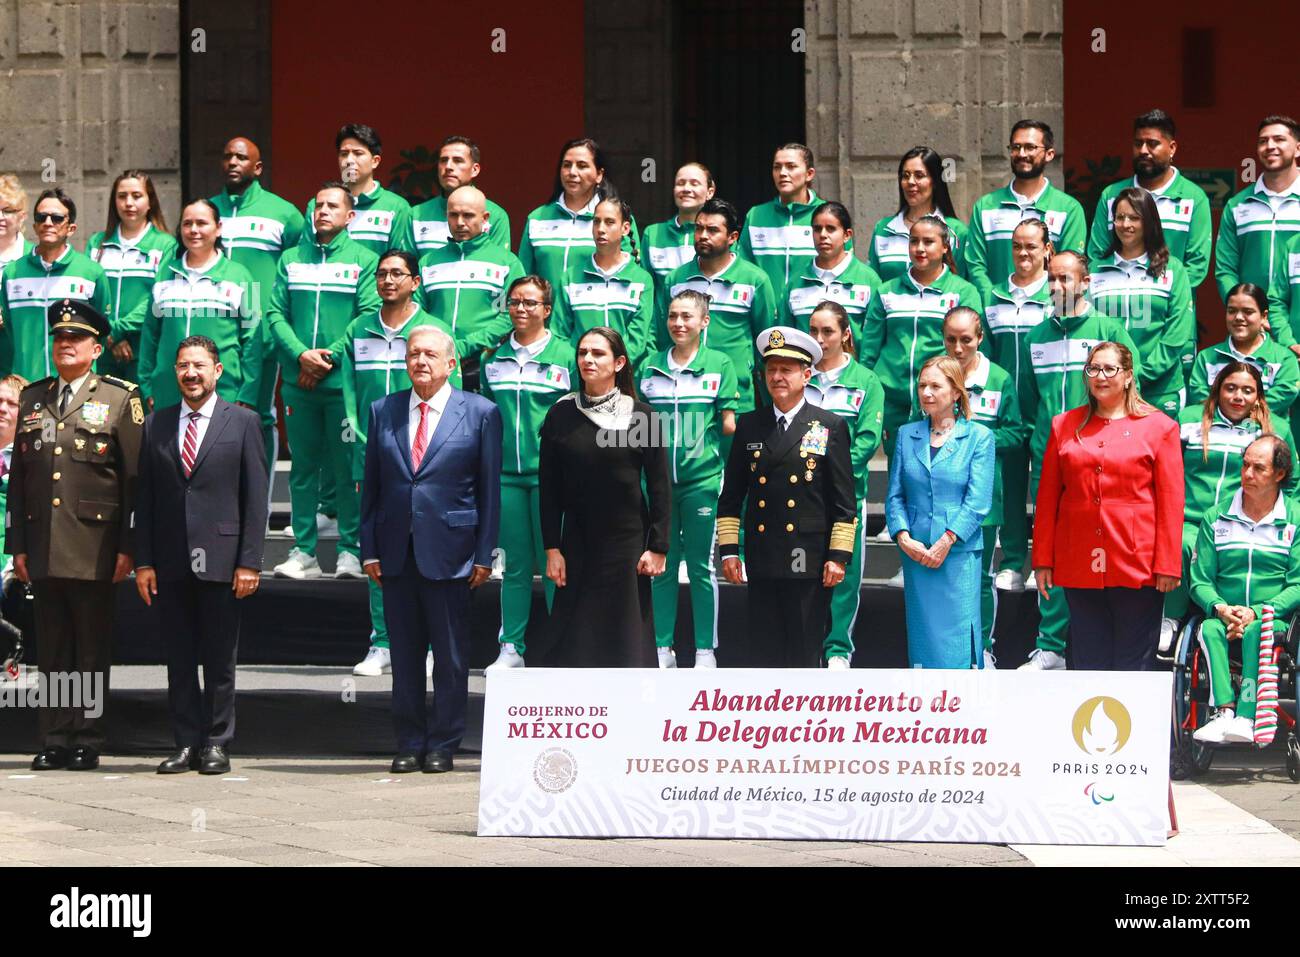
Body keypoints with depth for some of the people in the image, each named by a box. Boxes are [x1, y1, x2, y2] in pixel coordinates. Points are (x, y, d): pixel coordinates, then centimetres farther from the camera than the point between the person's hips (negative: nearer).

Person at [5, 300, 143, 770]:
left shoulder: (120, 398, 3)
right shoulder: (33, 399, 14)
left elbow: (135, 478, -1)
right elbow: (18, 476, 15)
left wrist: (128, 547, -7)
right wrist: (17, 544, 8)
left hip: (94, 549, -4)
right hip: (43, 549, 4)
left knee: (92, 649, 0)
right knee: (52, 649, 6)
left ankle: (88, 741, 5)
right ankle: (54, 740, 10)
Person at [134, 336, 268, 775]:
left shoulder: (243, 422, 3)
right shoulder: (156, 424, 11)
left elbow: (256, 496, -1)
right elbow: (145, 497, 10)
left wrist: (249, 561, -7)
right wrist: (143, 561, 3)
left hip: (220, 560, -3)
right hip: (170, 563, 3)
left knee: (219, 660, 2)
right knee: (179, 660, 5)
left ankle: (217, 744, 9)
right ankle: (187, 743, 11)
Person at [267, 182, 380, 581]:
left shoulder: (363, 260, 4)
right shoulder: (291, 259, 13)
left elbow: (370, 317, -4)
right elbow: (275, 313, 7)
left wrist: (329, 358, -12)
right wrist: (301, 354, -10)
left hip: (343, 381, -3)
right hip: (297, 382, 3)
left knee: (348, 467, -1)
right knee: (302, 467, 5)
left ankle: (350, 549, 4)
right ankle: (303, 551, 8)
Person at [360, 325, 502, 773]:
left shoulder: (479, 413, 1)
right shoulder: (383, 412, 9)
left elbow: (489, 489, 1)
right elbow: (371, 485, 11)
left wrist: (483, 555, -3)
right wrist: (369, 548, 4)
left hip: (448, 551, -3)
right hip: (396, 552, 3)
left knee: (451, 657, 2)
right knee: (404, 653, 7)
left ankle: (442, 745, 10)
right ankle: (409, 744, 14)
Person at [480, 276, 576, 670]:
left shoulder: (565, 356, 0)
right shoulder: (495, 356, 11)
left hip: (549, 475, -3)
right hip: (505, 474, 3)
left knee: (553, 564, -1)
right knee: (514, 565, 7)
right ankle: (511, 647, 11)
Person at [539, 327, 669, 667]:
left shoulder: (640, 415, -1)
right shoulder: (561, 415, 3)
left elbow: (660, 486, 0)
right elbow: (548, 486, 4)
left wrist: (657, 548, -5)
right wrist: (552, 549, -1)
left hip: (627, 543, -1)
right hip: (577, 544, 1)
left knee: (625, 637, 1)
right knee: (575, 641, 0)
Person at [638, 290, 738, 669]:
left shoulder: (719, 364, 2)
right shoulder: (651, 367, 10)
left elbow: (729, 424, 4)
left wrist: (721, 428, -15)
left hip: (702, 478, -3)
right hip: (658, 478, 3)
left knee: (701, 567, 1)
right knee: (660, 566, 5)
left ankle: (705, 649, 7)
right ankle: (662, 648, 12)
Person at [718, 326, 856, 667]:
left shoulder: (831, 427, 3)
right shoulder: (749, 425, 11)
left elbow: (844, 502, 1)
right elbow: (731, 495, 13)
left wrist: (839, 556, -6)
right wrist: (728, 550, 6)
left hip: (810, 563, -3)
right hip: (761, 563, 3)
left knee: (805, 655, -1)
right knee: (763, 652, 3)